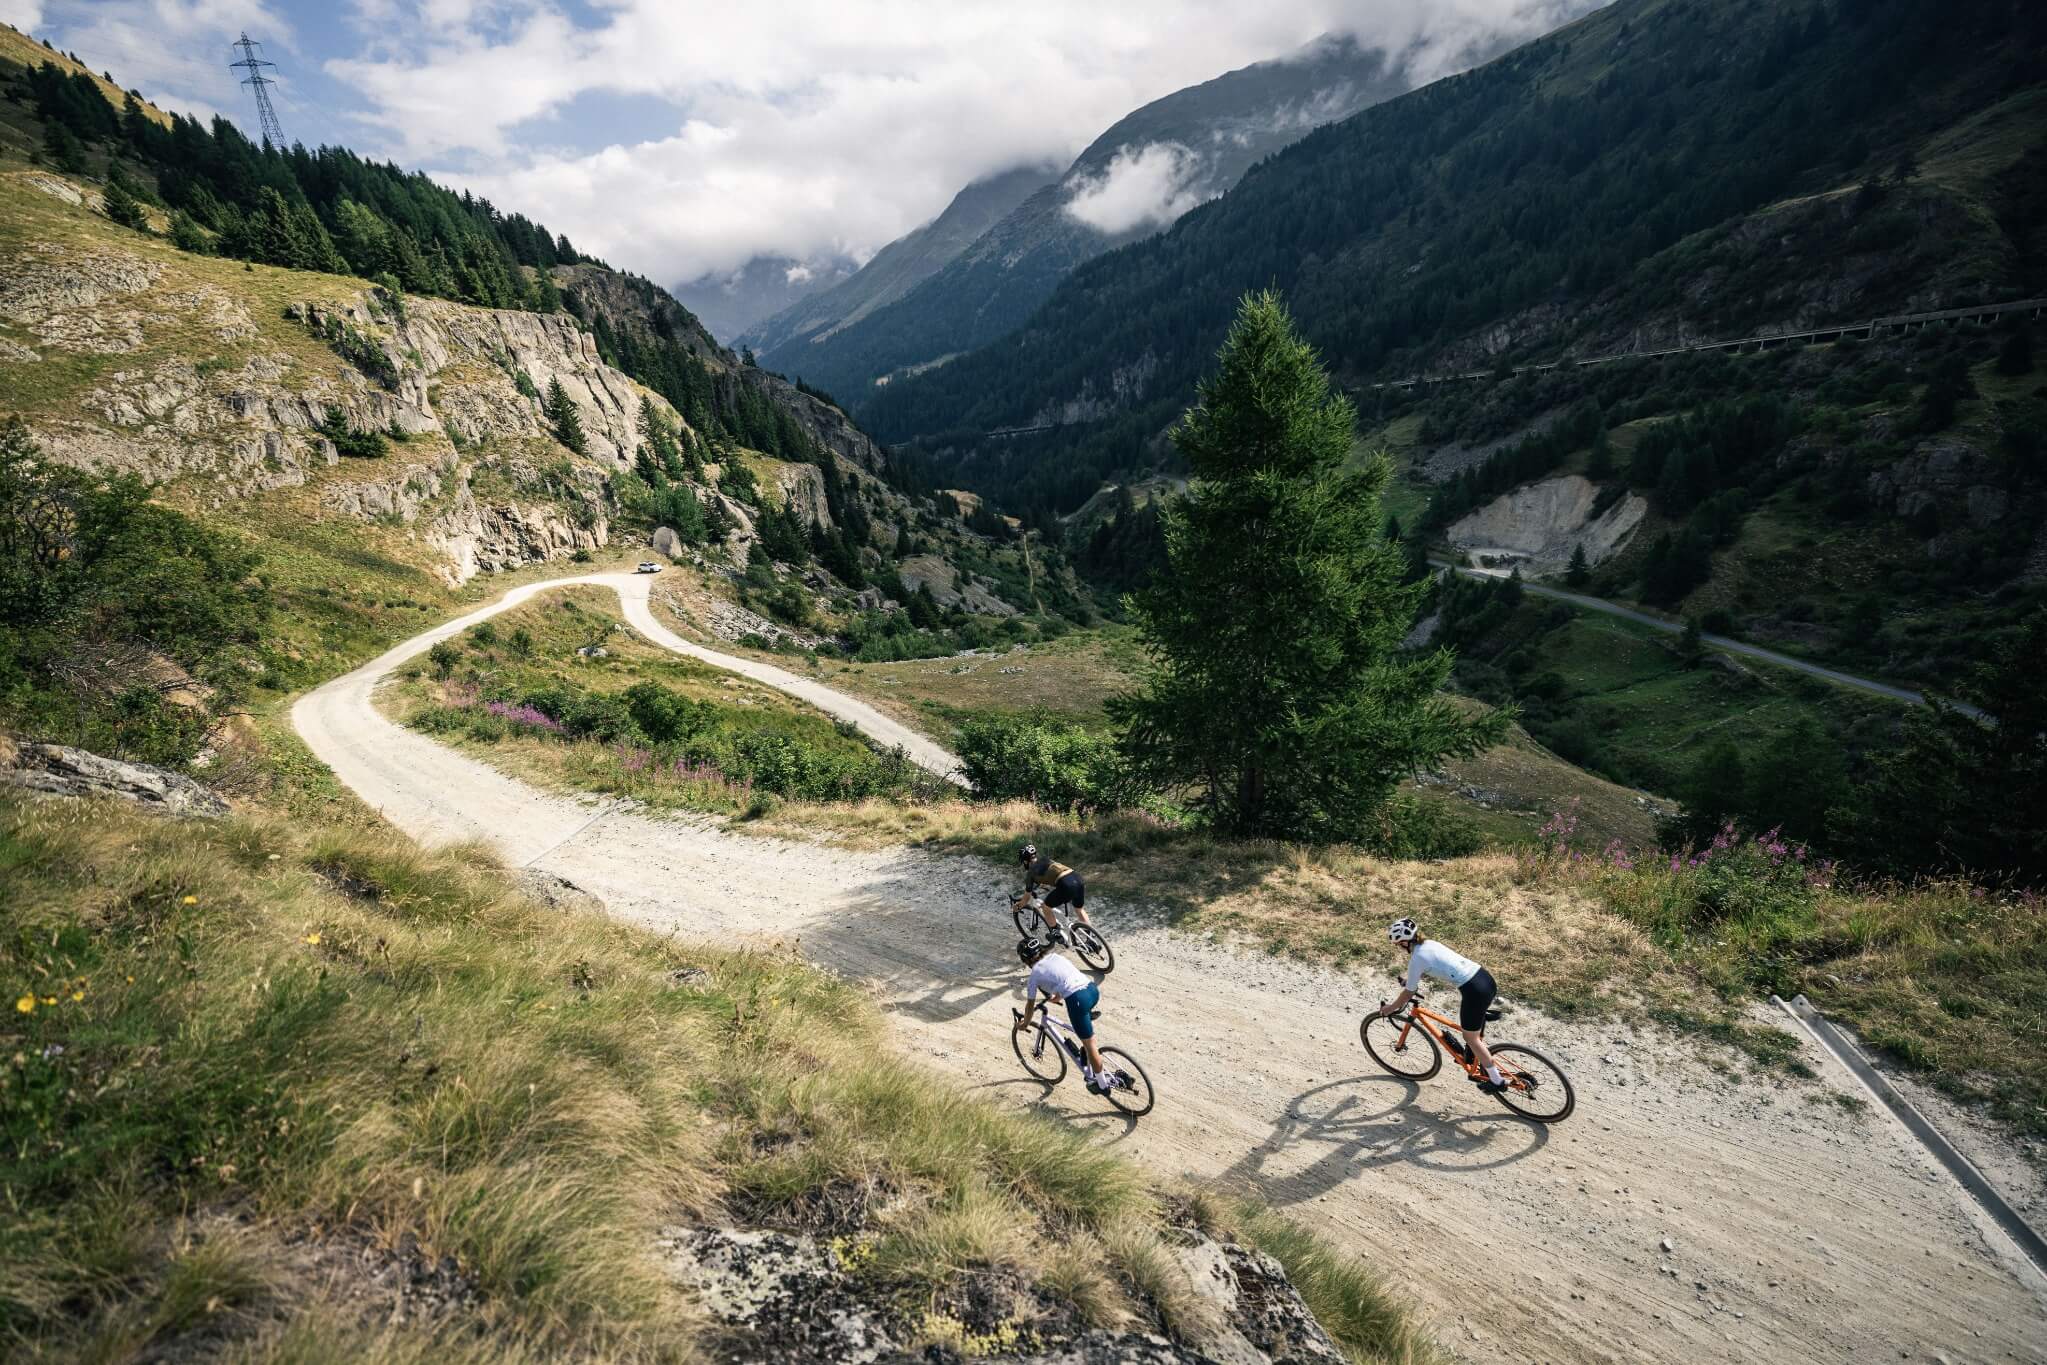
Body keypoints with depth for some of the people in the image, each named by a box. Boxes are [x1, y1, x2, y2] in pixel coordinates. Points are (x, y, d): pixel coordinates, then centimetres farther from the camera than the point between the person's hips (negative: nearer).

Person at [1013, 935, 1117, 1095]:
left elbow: (1030, 1004, 21)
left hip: (1077, 1000, -7)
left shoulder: (1035, 974, 10)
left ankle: (1102, 1085, 23)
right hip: (1093, 989, 7)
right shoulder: (1055, 956, 25)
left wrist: (1024, 1024, 38)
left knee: (1089, 1045, 9)